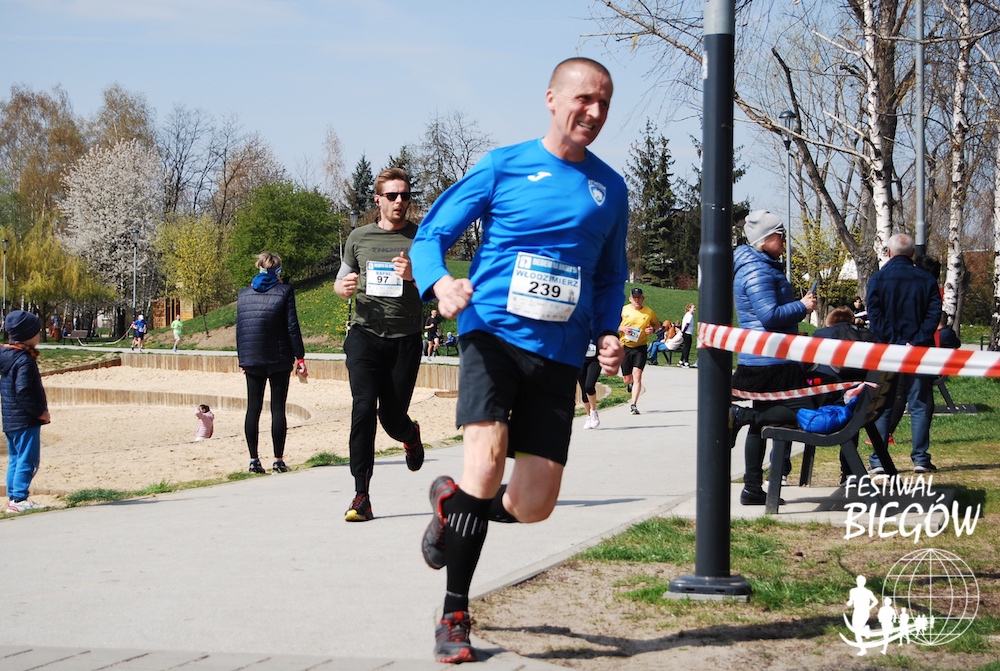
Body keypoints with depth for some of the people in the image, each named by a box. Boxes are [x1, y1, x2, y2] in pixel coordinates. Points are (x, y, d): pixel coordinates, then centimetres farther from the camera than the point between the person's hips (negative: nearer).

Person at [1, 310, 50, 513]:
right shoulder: (25, 361, -18)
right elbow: (23, 392, -25)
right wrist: (40, 412, -15)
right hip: (26, 420, -10)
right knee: (28, 460, -5)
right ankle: (19, 498, -5)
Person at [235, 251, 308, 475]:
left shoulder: (243, 294, 7)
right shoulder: (284, 291, -4)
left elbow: (239, 329, 9)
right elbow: (292, 327, -6)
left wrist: (242, 359, 16)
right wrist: (299, 357, -2)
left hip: (252, 360, 3)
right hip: (279, 360, -3)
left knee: (253, 408, 7)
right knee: (278, 408, 1)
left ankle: (254, 460, 4)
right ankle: (278, 460, 0)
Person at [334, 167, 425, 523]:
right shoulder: (359, 238, 11)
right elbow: (340, 283, 20)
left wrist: (414, 276, -21)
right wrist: (343, 288, -5)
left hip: (405, 338, -1)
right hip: (365, 334, 1)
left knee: (392, 416, 2)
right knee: (364, 407, -15)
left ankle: (410, 435, 43)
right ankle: (361, 496, -13)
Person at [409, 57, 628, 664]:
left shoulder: (611, 190, 11)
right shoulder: (503, 166, 2)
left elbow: (611, 276, 24)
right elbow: (431, 234, 3)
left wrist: (607, 334, 5)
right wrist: (440, 284, -19)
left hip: (559, 356, 4)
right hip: (493, 334, -3)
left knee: (534, 505, -3)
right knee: (487, 460, -25)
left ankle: (452, 506, 32)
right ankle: (455, 616, -8)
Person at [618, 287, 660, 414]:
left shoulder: (649, 312, 0)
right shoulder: (623, 310, -1)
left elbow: (657, 324, 17)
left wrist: (653, 329, -5)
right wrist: (622, 328, -13)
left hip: (640, 348, -1)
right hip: (625, 347, 1)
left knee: (637, 375, -16)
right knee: (627, 379, 7)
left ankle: (633, 405, -15)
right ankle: (630, 384, 47)